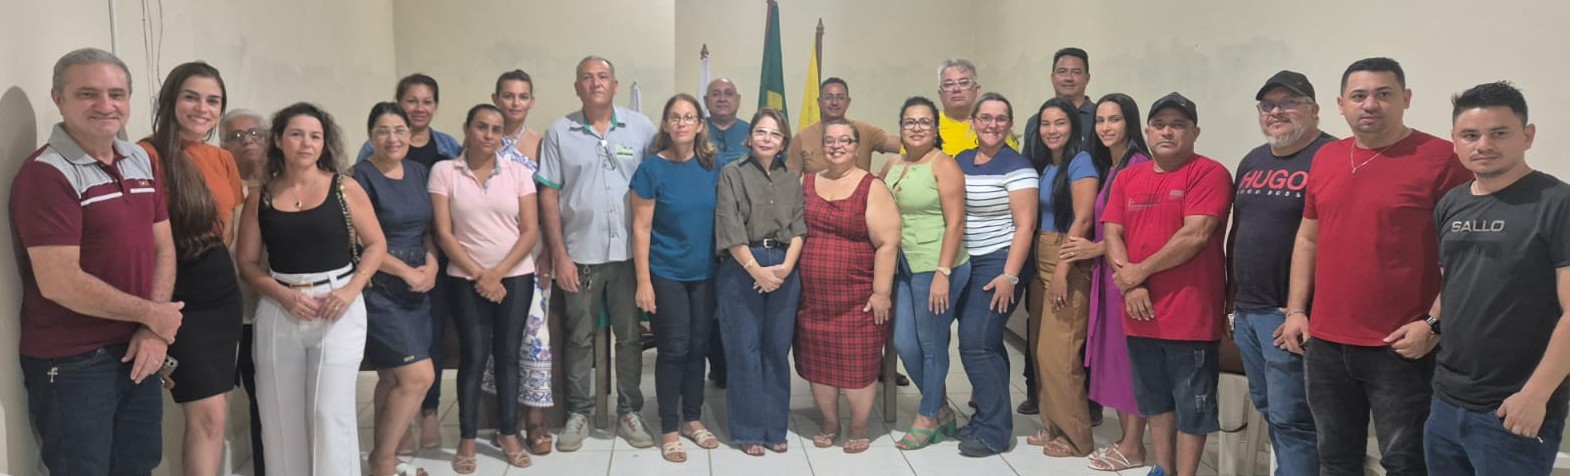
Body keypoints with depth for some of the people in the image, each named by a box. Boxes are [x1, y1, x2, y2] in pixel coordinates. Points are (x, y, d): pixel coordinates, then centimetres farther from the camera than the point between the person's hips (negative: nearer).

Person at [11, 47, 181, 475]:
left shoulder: (141, 160, 7)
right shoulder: (46, 173, -16)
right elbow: (60, 283, -22)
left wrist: (153, 331, -6)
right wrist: (150, 314, -12)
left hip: (138, 352, 7)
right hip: (71, 363, -7)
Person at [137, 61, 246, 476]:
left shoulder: (223, 159, 9)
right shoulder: (148, 155, -13)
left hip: (223, 292, 7)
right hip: (180, 298, -7)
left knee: (211, 413, 10)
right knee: (210, 414, -7)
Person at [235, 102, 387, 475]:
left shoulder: (345, 189, -1)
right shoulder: (260, 197, 4)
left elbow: (376, 244, 3)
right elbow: (247, 262, 5)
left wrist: (351, 290, -11)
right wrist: (283, 294, -12)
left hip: (337, 309, -2)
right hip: (278, 313, 2)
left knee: (331, 412, -4)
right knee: (282, 415, 8)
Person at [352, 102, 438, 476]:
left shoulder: (418, 172, 9)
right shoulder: (361, 177, -11)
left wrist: (431, 265, -3)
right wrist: (406, 271, -12)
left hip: (417, 287, 7)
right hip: (379, 289, -6)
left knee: (393, 378, 12)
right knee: (419, 376, -10)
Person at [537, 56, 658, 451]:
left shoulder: (641, 127, 1)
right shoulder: (560, 133, 1)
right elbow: (548, 196, 0)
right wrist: (560, 255, -5)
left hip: (630, 252, 0)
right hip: (580, 254, 0)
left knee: (630, 335, 9)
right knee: (579, 337, 10)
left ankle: (629, 412, 22)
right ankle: (578, 413, 22)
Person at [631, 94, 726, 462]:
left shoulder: (712, 165, 0)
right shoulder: (652, 168, -11)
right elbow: (641, 228, -10)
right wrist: (643, 281, -13)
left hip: (705, 272, 4)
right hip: (666, 273, -4)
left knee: (698, 346, 12)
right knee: (674, 348, -1)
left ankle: (693, 419, 27)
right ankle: (669, 430, 13)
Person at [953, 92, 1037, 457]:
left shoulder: (1016, 166, -9)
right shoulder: (960, 161, 10)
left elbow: (1025, 224, -13)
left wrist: (1009, 276, -19)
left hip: (998, 264, -6)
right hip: (966, 263, 6)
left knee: (976, 344, -10)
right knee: (984, 345, 9)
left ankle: (995, 430, 0)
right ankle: (988, 418, 21)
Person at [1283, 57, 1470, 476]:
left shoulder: (1442, 158, -7)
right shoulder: (1325, 158, 10)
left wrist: (1434, 324, -14)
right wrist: (1296, 310, 11)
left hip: (1401, 348, -5)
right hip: (1325, 343, 5)